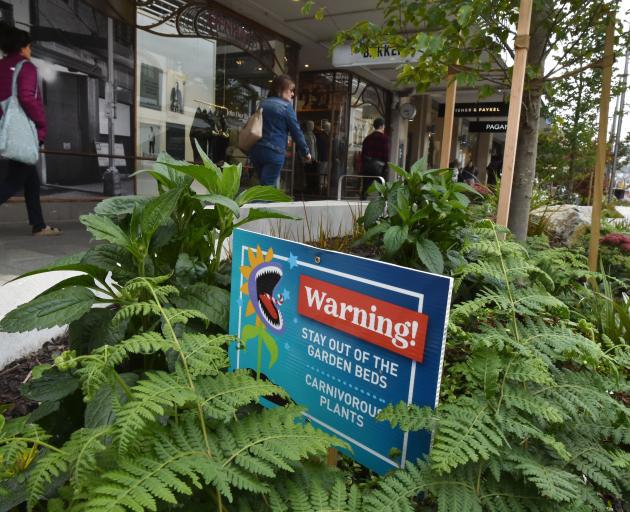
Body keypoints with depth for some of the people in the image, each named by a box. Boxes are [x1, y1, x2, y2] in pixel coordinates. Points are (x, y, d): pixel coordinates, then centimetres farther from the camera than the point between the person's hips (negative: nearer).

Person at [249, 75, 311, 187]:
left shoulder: (263, 104, 16)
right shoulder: (286, 106, -5)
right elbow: (296, 131, -3)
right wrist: (306, 152, 7)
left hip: (256, 150, 7)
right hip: (274, 152, -7)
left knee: (265, 186, 16)